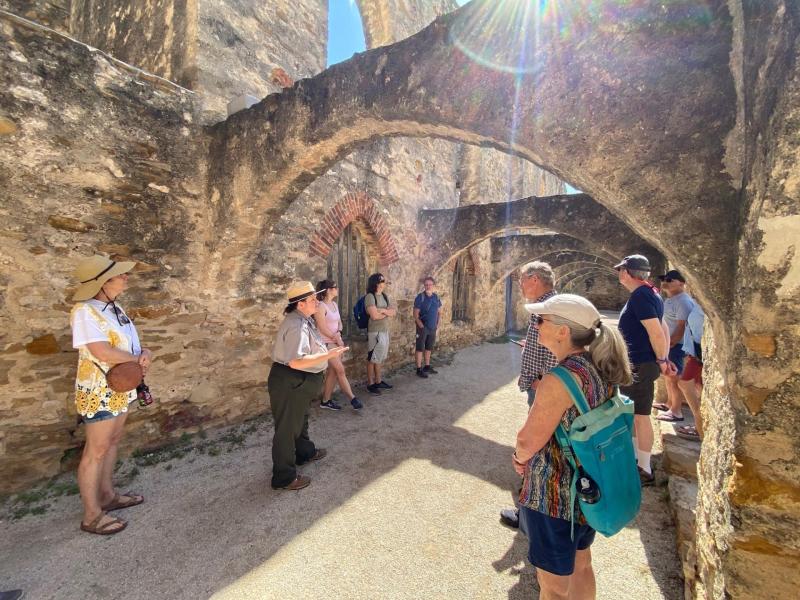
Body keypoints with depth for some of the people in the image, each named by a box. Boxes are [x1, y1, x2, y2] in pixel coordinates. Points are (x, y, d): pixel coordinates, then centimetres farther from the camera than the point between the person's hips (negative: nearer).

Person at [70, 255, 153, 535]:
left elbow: (129, 343, 10)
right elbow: (102, 352, -28)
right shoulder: (85, 311, -21)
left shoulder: (114, 307, 6)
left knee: (112, 442, 18)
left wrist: (145, 352, -12)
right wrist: (138, 359, -13)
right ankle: (92, 516, 17)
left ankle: (107, 496, 34)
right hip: (99, 390, -8)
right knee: (96, 450, 2)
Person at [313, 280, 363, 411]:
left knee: (332, 372, 9)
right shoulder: (321, 306, -15)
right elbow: (322, 328, -17)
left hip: (336, 342, 8)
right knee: (340, 370, -5)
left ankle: (326, 401, 20)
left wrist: (339, 333, -5)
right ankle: (352, 398, 4)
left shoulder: (334, 304, 11)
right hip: (326, 343, -8)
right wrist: (337, 339, -10)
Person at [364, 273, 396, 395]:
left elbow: (394, 312, 5)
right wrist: (387, 313, -5)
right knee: (372, 358, 2)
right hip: (375, 332, -8)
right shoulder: (370, 297, -14)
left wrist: (383, 310, -14)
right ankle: (370, 384, 12)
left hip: (385, 331, 8)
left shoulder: (385, 296, 10)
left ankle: (378, 381, 27)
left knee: (379, 358, 16)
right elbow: (374, 316, -21)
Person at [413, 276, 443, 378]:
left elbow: (439, 312, 15)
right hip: (423, 327, -6)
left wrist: (437, 323, 7)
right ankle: (419, 369, 8)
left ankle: (427, 367, 27)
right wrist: (421, 326, -16)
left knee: (429, 348, 15)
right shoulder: (420, 297, -12)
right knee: (420, 348, 1)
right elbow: (415, 314, -13)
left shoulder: (436, 297, 5)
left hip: (433, 328, 6)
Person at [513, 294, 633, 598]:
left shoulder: (560, 380, -30)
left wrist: (520, 457, -2)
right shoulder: (598, 368, -4)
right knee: (580, 565, 29)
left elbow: (527, 441, -22)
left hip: (555, 495, -8)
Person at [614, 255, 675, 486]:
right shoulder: (649, 293, 13)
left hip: (639, 366, -10)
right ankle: (635, 457, 36)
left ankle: (645, 471, 12)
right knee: (634, 413, 21)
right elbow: (662, 328, 16)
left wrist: (661, 360, -12)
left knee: (640, 415, 0)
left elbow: (656, 331, -25)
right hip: (639, 363, 10)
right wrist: (663, 359, 14)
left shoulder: (639, 296, -19)